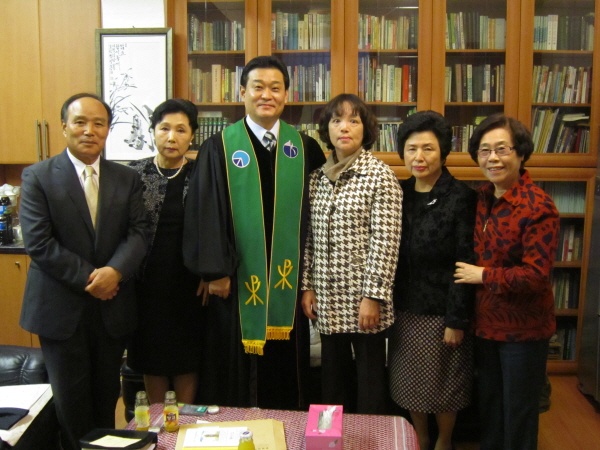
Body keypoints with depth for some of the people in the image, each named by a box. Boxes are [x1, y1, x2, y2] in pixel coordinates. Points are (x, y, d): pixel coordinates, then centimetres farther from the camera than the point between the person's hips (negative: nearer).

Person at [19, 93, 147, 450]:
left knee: (107, 394, 15)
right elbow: (38, 242, -11)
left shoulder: (128, 178, 6)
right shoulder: (38, 176, -3)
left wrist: (115, 271, -21)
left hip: (112, 306, 3)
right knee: (71, 397, 10)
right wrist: (88, 278, -16)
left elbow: (138, 232, -2)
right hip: (61, 307, -2)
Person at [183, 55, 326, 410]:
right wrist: (214, 270, -9)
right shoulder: (219, 148, -3)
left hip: (288, 279, 3)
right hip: (237, 280, -2)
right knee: (237, 371, 9)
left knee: (285, 365, 13)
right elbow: (205, 211, -5)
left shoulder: (305, 148, 5)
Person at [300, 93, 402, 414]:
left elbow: (385, 242, -12)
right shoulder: (318, 176, 8)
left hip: (363, 296, -5)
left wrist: (373, 296, -15)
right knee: (332, 375, 16)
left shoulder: (380, 175, -8)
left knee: (370, 375, 9)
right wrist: (307, 286, 5)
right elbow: (311, 237, 10)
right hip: (327, 298, 5)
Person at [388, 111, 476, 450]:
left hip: (442, 310, -4)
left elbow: (465, 264, -13)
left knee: (443, 384, 12)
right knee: (410, 382, 17)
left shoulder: (462, 198, -12)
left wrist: (458, 320, -14)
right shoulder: (399, 193, 2)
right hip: (405, 307, 5)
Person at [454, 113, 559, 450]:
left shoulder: (539, 207, -20)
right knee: (489, 406, 23)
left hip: (523, 327, -7)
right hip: (487, 322, 7)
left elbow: (536, 275, -24)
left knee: (519, 412, 12)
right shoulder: (481, 199, 2)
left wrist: (483, 276, -16)